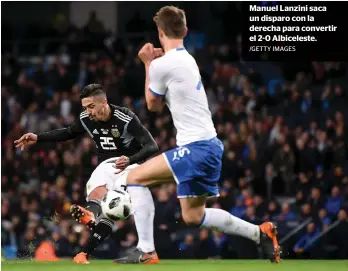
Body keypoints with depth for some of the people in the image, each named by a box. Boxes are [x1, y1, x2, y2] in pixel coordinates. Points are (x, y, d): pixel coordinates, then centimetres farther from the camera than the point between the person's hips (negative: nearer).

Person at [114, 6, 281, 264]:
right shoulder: (187, 59, 15)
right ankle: (260, 233, 18)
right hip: (209, 146, 9)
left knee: (135, 177, -7)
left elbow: (153, 105, 5)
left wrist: (148, 63, 10)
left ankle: (145, 251, -13)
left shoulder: (161, 65, -12)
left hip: (196, 148, -9)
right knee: (193, 216, 18)